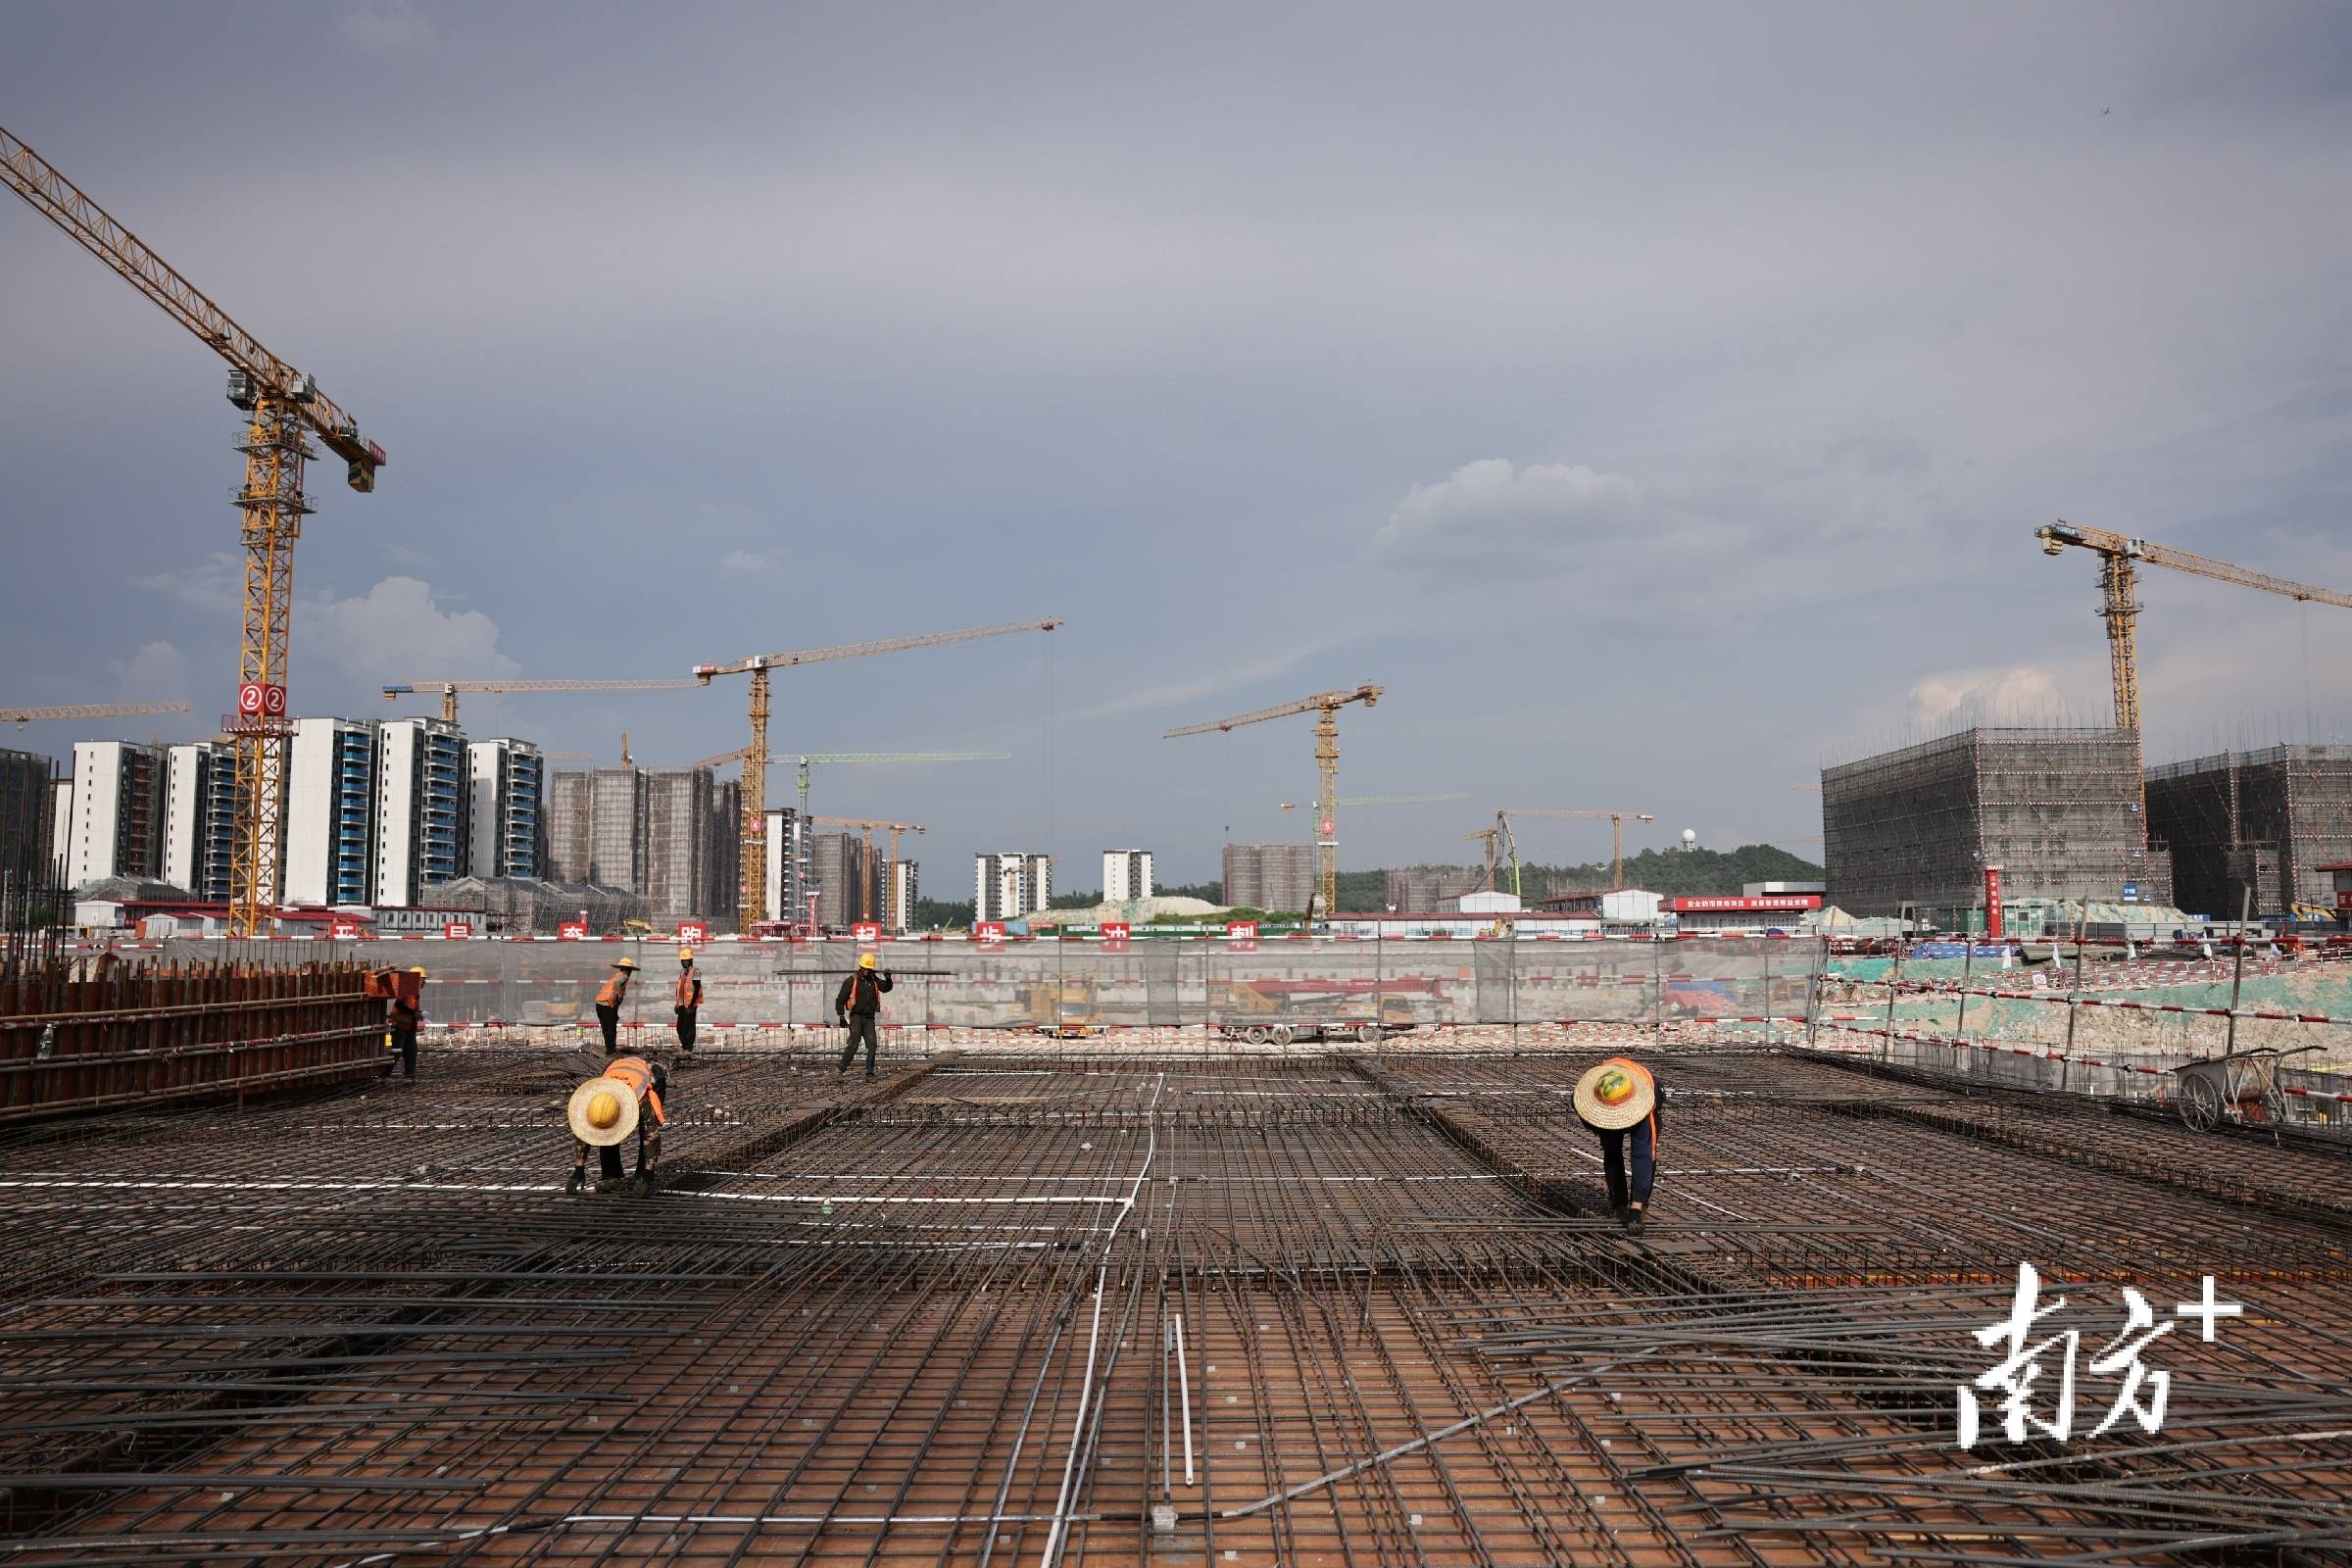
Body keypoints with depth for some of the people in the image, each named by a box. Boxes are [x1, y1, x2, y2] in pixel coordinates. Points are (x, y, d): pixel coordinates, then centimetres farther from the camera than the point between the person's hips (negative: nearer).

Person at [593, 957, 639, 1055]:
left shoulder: (614, 975, 24)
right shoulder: (624, 976, -1)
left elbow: (601, 988, 27)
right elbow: (616, 983, -24)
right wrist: (619, 995, -16)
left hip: (599, 1003, 8)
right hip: (609, 1005, -8)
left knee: (606, 1029, 15)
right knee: (611, 1029, -4)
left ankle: (610, 1049, 22)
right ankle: (611, 1051, -4)